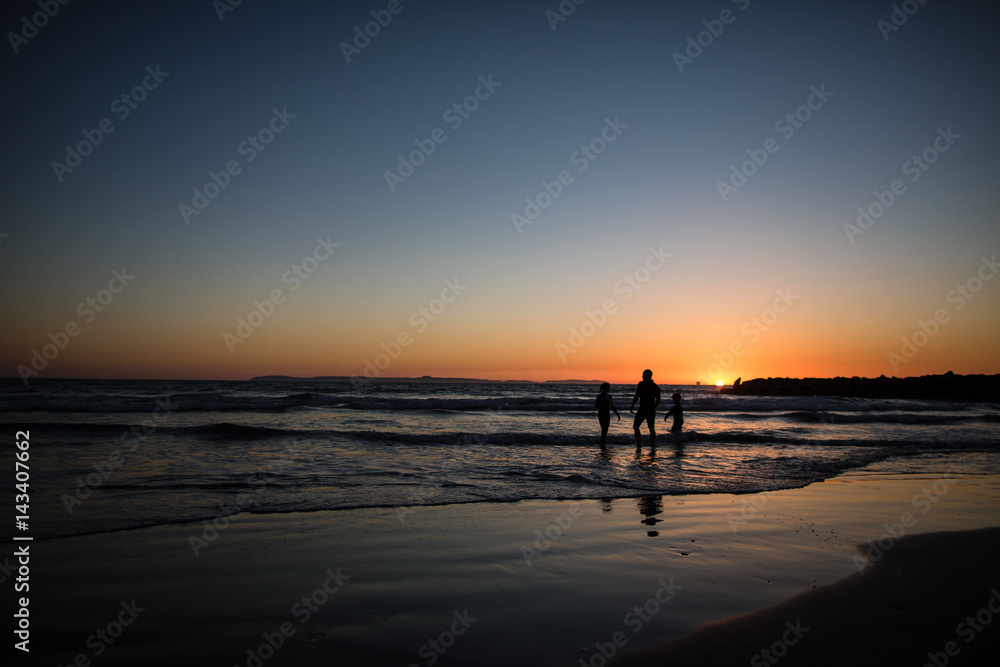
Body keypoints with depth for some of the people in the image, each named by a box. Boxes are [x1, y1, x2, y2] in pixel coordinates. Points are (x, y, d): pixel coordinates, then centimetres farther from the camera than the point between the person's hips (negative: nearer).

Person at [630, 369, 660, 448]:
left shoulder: (642, 384, -8)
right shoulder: (656, 387, 10)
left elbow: (637, 396, -14)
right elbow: (658, 401, 15)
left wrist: (632, 405, -3)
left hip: (642, 409, -5)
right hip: (652, 410, 5)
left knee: (636, 426, 7)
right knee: (652, 428, 13)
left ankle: (639, 443, 1)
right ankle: (652, 443, 9)